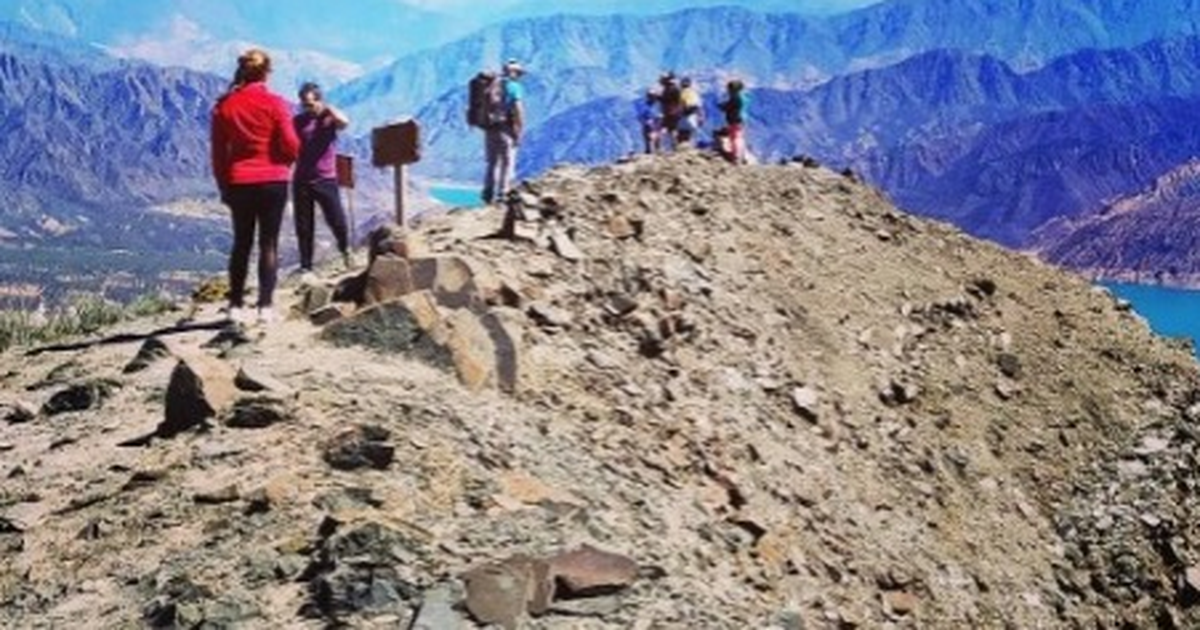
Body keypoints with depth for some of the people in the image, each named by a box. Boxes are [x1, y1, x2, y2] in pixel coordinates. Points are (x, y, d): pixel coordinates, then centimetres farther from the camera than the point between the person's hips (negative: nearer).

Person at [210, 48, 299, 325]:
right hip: (273, 181, -3)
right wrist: (286, 161, 14)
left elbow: (218, 151, 5)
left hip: (239, 182, 3)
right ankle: (266, 306, -2)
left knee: (242, 243, 12)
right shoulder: (275, 103, -7)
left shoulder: (224, 105, 2)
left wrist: (223, 185, 14)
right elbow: (290, 146, -8)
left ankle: (236, 305, 11)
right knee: (269, 243, 2)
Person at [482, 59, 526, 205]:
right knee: (507, 163, 1)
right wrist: (519, 133, -9)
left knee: (492, 163, 15)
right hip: (506, 131, -6)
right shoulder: (514, 87, -7)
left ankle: (488, 195, 14)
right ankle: (502, 196, -3)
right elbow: (518, 111, -15)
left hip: (490, 130, 6)